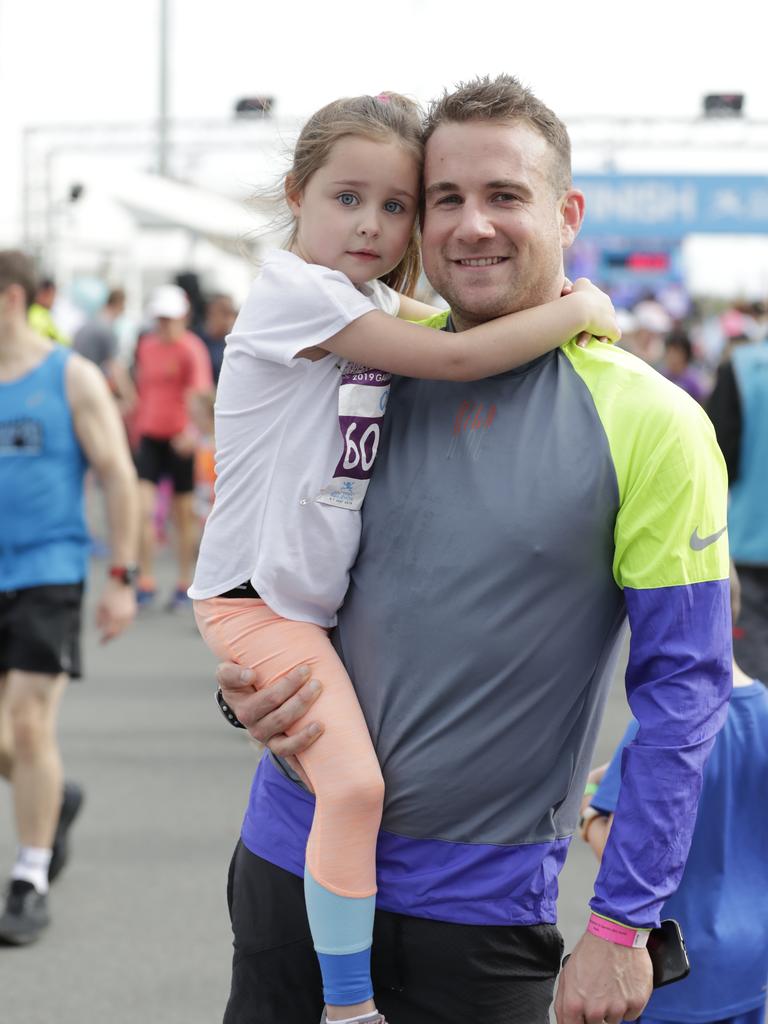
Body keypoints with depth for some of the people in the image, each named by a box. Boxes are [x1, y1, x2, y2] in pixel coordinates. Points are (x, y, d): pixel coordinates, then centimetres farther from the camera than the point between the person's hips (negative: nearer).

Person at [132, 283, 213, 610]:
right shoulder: (146, 345, 9)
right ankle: (145, 582, -4)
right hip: (148, 435, 4)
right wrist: (135, 425, 21)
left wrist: (192, 430, -34)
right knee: (142, 507, -10)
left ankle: (185, 583, 19)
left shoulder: (191, 348, -8)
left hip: (180, 439, -4)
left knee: (184, 513, 7)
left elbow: (201, 393, -19)